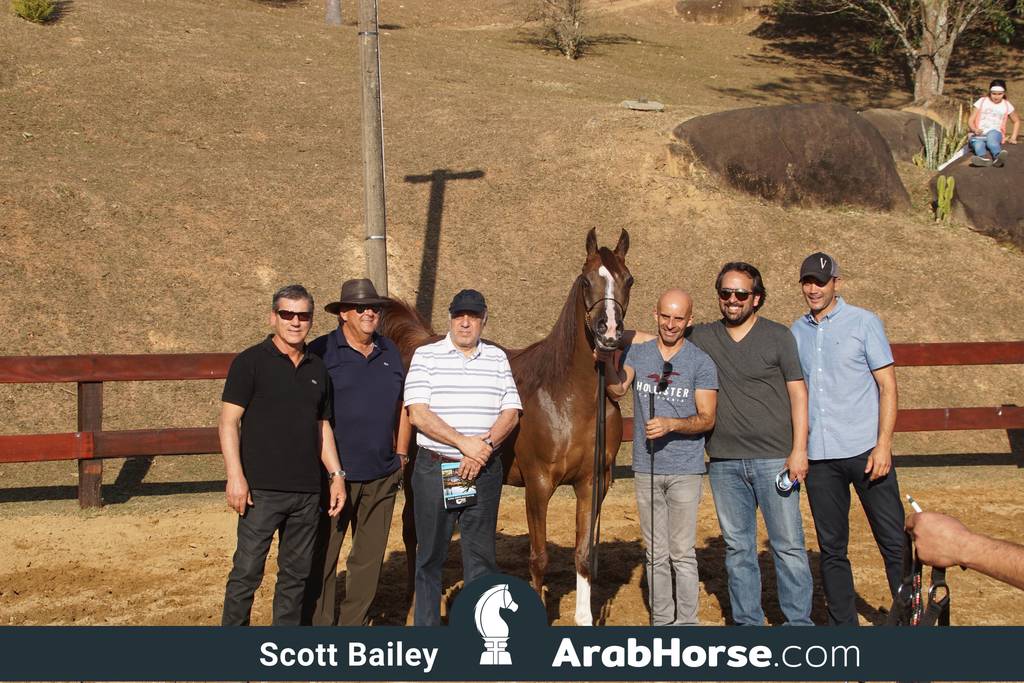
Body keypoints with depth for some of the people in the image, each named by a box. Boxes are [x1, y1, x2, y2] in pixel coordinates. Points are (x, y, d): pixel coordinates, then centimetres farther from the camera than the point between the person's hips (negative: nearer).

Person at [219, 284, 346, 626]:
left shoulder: (317, 369, 14)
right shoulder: (250, 362, -3)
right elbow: (228, 421, -7)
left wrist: (336, 474, 11)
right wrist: (235, 477, -16)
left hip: (307, 491, 6)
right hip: (262, 488, -5)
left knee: (297, 572, 10)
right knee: (247, 571, -5)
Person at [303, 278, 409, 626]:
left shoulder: (390, 352, 10)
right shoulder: (321, 351, -6)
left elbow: (402, 407, 18)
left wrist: (400, 457, 14)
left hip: (381, 478, 5)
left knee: (369, 558, 12)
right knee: (322, 559, 2)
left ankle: (353, 625, 24)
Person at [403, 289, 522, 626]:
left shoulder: (497, 358, 9)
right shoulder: (426, 355, 0)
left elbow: (511, 413, 3)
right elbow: (418, 413, -10)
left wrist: (485, 444, -15)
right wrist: (463, 442, -18)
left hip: (484, 471, 2)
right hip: (434, 469, -2)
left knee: (481, 555, 6)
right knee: (430, 555, 6)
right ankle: (426, 626, 17)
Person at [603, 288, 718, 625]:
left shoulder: (701, 363, -3)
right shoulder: (637, 351, 5)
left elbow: (707, 418, -7)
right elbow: (617, 391, -10)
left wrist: (671, 424, -23)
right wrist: (607, 361, -28)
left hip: (685, 470, -3)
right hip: (646, 469, 3)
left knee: (683, 554, -2)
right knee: (656, 555, 11)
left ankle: (687, 622, 5)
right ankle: (661, 621, 19)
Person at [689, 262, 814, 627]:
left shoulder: (778, 336, 1)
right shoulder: (702, 337, 8)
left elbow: (798, 393, 0)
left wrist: (799, 450, -8)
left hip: (774, 459, -3)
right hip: (724, 463, 3)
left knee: (788, 545, 0)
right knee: (738, 548, 10)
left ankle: (798, 621, 8)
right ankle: (747, 621, 19)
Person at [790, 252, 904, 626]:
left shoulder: (863, 322, 1)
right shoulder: (797, 332, 12)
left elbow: (887, 386, -2)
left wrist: (884, 444, -12)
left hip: (865, 450, -4)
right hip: (819, 456, 4)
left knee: (894, 541, -3)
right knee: (831, 548, 8)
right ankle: (843, 626, 16)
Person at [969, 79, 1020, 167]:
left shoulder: (1006, 105, 14)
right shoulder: (982, 102, 11)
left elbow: (1017, 121, 28)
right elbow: (970, 121, 7)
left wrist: (1013, 137, 12)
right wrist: (974, 129, -16)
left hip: (995, 134, -1)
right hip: (979, 136, 1)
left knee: (992, 135, -40)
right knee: (978, 145, -38)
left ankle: (998, 157, -69)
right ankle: (983, 158, -72)